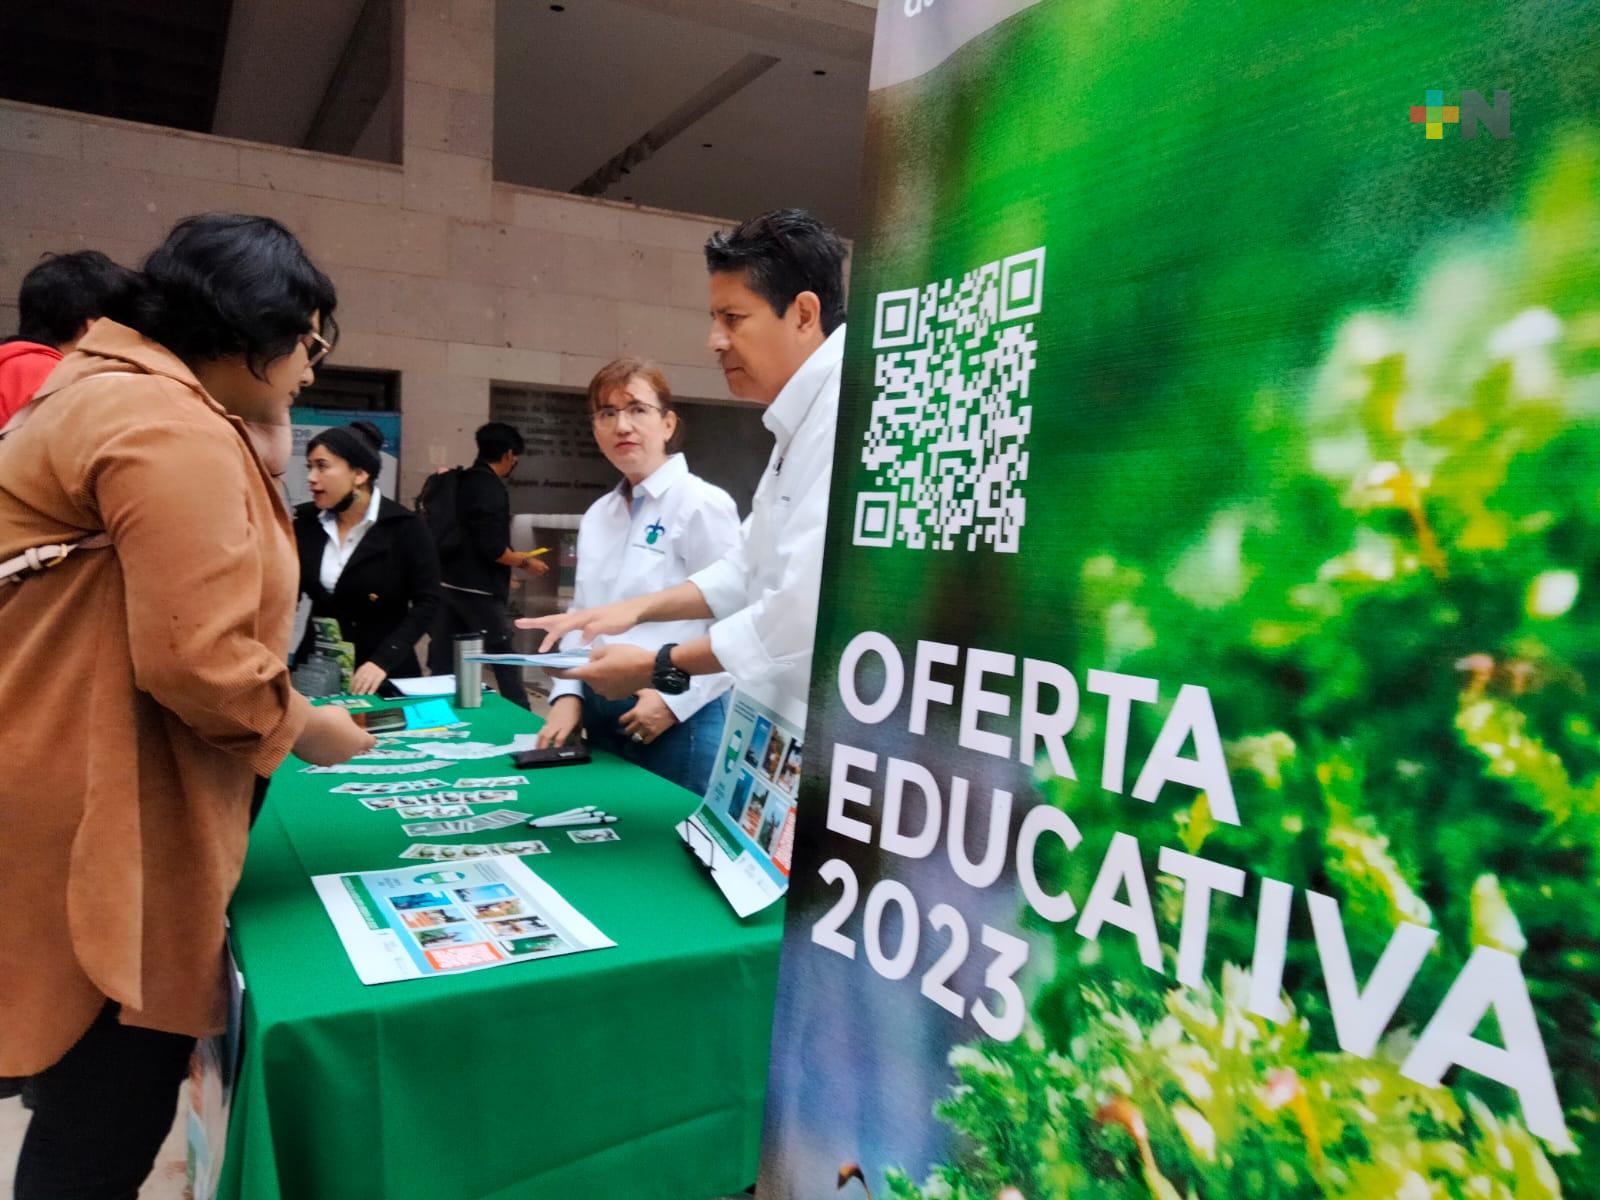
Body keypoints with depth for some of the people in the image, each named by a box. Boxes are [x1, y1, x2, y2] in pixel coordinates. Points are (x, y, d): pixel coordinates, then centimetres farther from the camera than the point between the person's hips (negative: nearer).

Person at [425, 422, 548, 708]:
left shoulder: (460, 482, 13)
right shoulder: (491, 488, -15)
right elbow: (491, 547, -21)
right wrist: (525, 562, -6)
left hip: (449, 583, 8)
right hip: (477, 589, -8)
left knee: (443, 664, 9)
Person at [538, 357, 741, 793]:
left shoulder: (702, 504, -11)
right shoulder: (597, 514, 11)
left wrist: (675, 700, -19)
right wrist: (568, 695, 4)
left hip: (678, 722, -7)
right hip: (601, 717, 7)